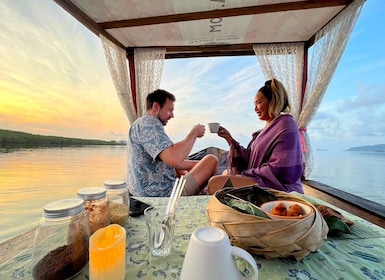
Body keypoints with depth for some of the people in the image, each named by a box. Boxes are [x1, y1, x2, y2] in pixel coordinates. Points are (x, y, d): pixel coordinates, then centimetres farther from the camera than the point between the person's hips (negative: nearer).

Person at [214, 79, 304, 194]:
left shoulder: (285, 125, -11)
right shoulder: (268, 128, 15)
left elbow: (279, 171, -20)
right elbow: (248, 159, 8)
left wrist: (242, 174, -14)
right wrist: (228, 137, 4)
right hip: (259, 182, 8)